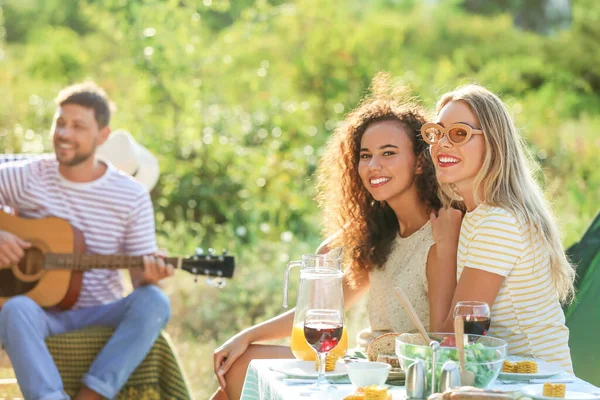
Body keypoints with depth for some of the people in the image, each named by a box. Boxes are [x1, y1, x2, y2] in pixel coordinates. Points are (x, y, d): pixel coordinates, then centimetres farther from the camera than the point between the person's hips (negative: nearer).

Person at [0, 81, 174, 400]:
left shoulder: (132, 196, 1)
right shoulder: (26, 177, 0)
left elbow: (140, 275, 3)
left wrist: (149, 275, -21)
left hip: (101, 313, 1)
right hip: (42, 310, -1)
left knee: (154, 303, -30)